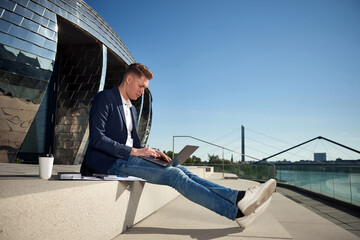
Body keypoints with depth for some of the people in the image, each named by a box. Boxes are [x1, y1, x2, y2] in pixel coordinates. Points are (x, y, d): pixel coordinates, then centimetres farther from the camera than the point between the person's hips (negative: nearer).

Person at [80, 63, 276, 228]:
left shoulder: (131, 109, 22)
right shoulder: (105, 98, -5)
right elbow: (97, 139, -17)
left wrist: (151, 153, 0)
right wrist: (134, 151, -21)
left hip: (126, 158, 8)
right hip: (110, 161, -8)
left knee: (178, 170, -12)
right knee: (174, 175, -23)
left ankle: (239, 197, -22)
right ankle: (236, 212, -25)